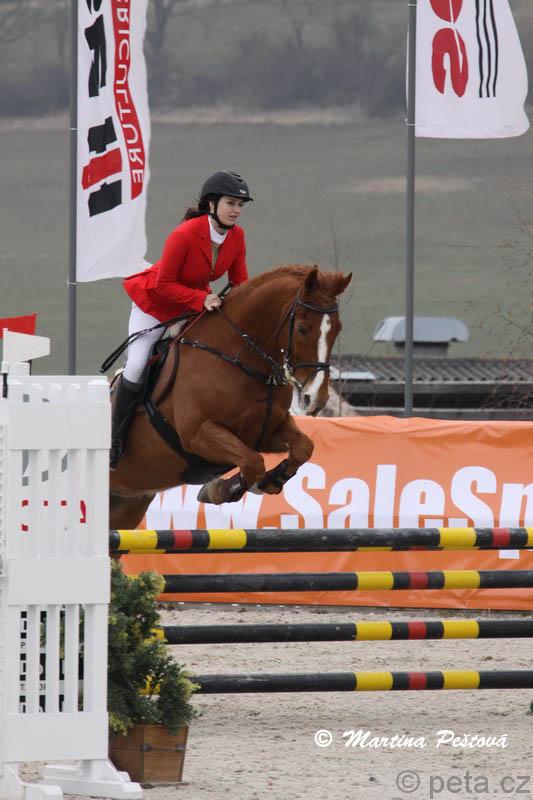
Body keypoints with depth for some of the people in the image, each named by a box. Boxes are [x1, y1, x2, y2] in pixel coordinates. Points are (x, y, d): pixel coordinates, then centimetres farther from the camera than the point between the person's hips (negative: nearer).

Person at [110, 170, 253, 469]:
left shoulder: (237, 236, -16)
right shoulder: (184, 235, -34)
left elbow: (240, 282, -4)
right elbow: (163, 285, -27)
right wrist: (202, 299, -36)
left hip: (199, 306, 6)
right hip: (155, 302, -6)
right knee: (136, 369, -10)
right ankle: (116, 438, 7)